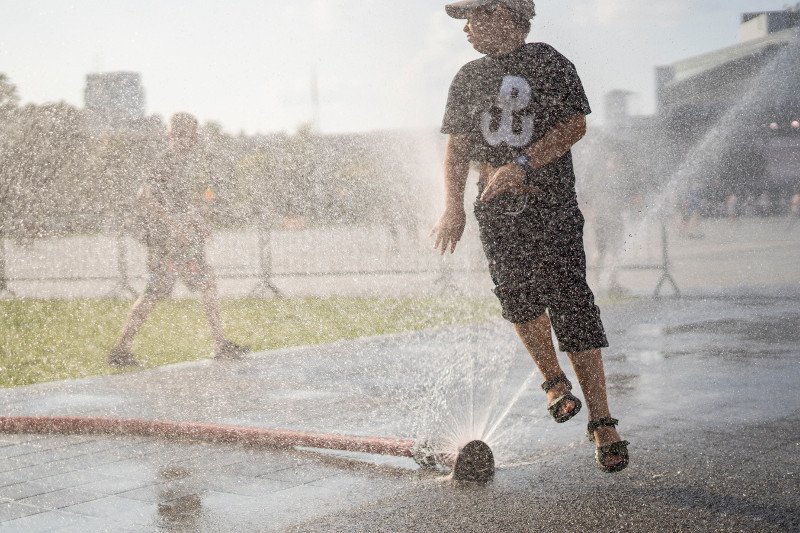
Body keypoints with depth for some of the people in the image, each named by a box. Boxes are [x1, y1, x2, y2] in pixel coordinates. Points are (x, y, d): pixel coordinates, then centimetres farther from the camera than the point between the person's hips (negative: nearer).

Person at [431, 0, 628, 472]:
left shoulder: (549, 63, 3)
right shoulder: (469, 78, 18)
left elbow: (575, 125, -6)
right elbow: (457, 146, 18)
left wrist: (522, 164, -16)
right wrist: (454, 207, 4)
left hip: (552, 206, -4)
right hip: (497, 210, 4)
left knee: (572, 308, -9)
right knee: (519, 296, -16)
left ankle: (603, 425, -3)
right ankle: (555, 383, 9)